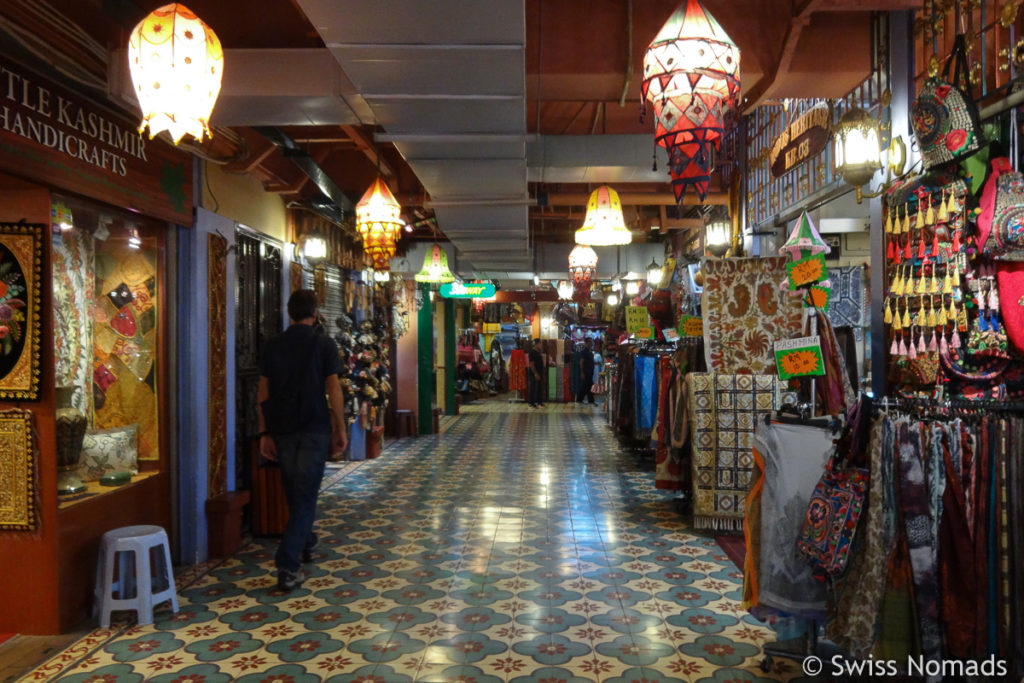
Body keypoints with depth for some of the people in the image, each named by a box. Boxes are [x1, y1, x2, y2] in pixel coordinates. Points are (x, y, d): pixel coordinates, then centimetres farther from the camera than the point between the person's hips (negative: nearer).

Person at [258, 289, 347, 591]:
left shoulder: (273, 346, 5)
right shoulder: (324, 343, -4)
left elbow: (263, 393, 5)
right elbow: (333, 389, -9)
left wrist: (265, 433, 10)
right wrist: (340, 429, -1)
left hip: (282, 430, 4)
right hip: (314, 430, -4)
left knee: (294, 492, 20)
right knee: (305, 495, -2)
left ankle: (306, 542, 40)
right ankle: (287, 566, -11)